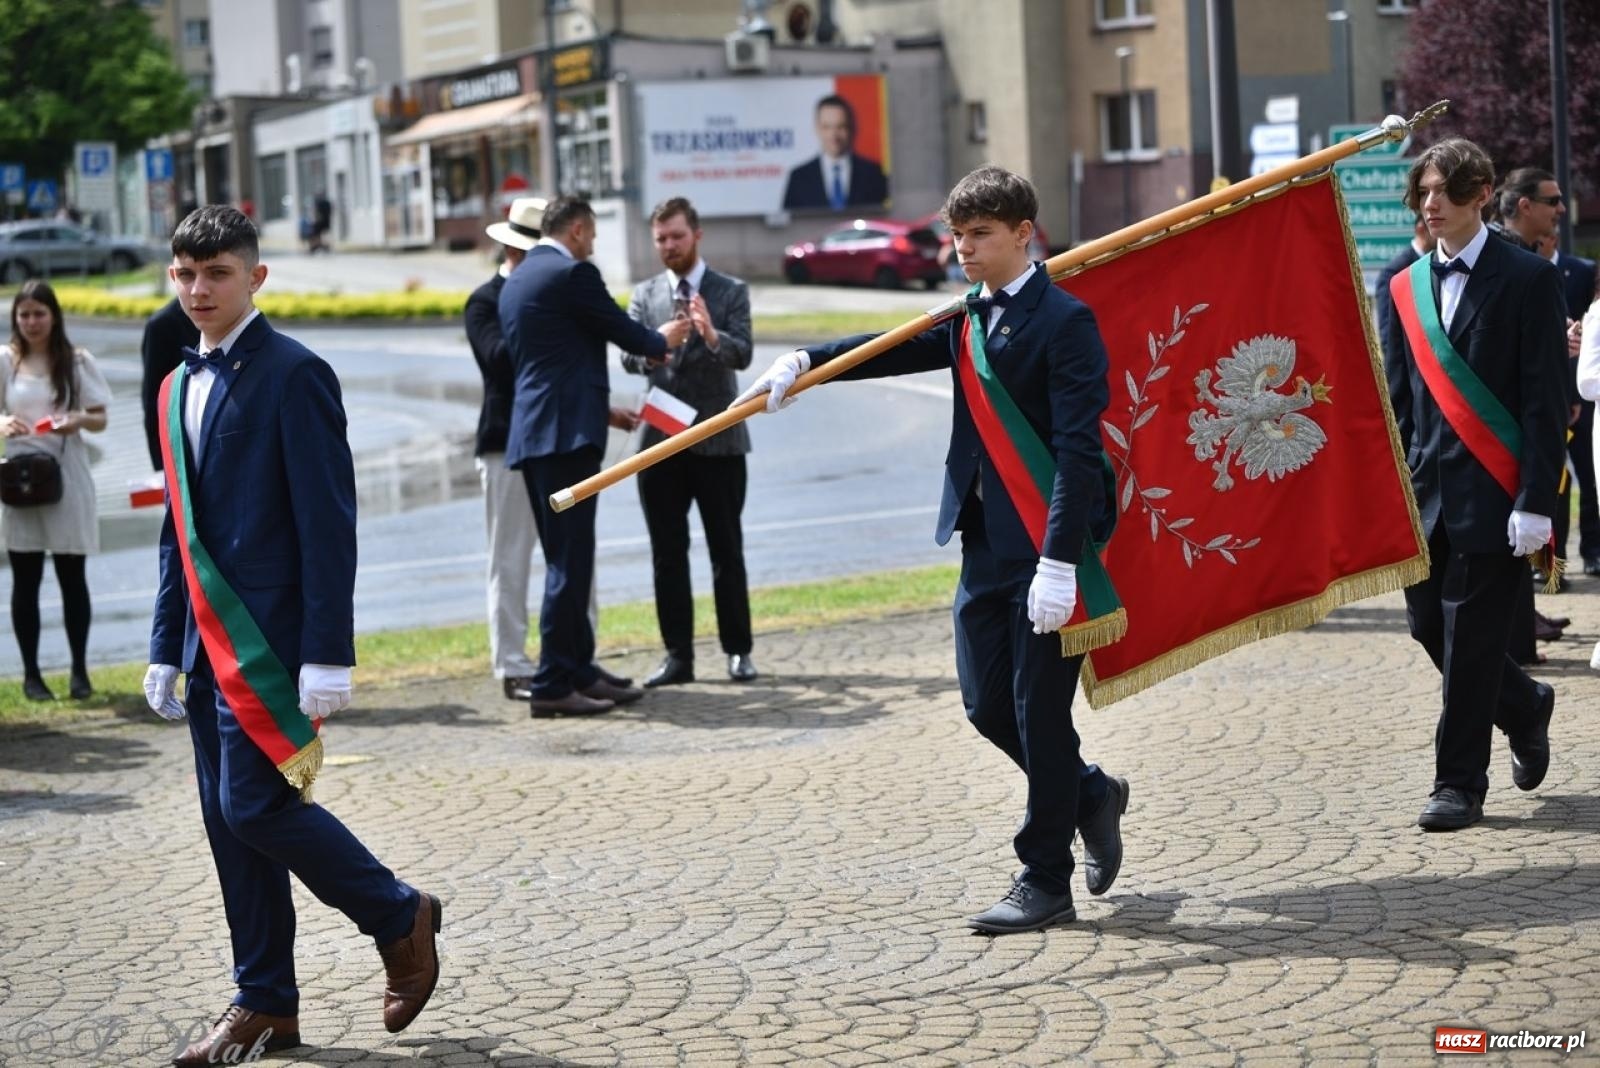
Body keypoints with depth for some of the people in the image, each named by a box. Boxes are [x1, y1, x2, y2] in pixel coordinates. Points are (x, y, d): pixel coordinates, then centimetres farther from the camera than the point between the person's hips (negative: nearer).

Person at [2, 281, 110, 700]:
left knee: (72, 577, 4)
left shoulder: (77, 362, 4)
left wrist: (79, 420, -17)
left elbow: (100, 420, 5)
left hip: (67, 476, 0)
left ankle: (79, 670, 13)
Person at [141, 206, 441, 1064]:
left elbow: (328, 524, -14)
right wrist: (166, 650, 15)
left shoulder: (293, 375, -10)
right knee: (228, 818, 8)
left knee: (256, 804, -11)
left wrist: (326, 656, -18)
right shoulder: (179, 388, 15)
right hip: (210, 642, 8)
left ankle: (400, 919, 9)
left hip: (271, 638, -8)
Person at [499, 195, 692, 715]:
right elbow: (623, 332, -2)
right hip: (567, 433, -9)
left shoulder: (516, 282, 19)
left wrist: (601, 408, 31)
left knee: (566, 560, 14)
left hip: (532, 434, 10)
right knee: (570, 562, -7)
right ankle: (552, 686, -7)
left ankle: (580, 672, 19)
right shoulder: (572, 274, -9)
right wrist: (663, 340, 20)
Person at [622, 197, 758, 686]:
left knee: (727, 550, 3)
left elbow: (742, 354, -12)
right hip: (661, 439, 3)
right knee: (667, 553, 3)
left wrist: (712, 335, -33)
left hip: (718, 439, -2)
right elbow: (628, 356, -3)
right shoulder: (644, 295, 9)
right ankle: (678, 655, 8)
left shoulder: (731, 292, 2)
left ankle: (738, 650, 11)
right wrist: (650, 352, -26)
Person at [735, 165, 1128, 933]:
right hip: (985, 545, 8)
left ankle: (1046, 881, 9)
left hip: (1048, 546, -8)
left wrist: (1059, 561, -23)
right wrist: (805, 363, -1)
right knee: (987, 704, 10)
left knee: (1039, 710, -1)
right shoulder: (968, 317, 14)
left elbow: (1078, 450, -17)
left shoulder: (1064, 321, -12)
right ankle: (1091, 798, 33)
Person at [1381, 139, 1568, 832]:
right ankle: (1524, 709, 34)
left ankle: (1460, 784, 9)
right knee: (1429, 627, 9)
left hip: (1491, 493, -5)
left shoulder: (1527, 279, -4)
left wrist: (1536, 501, -14)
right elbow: (1398, 400, 13)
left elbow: (1545, 400, -8)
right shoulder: (1407, 287, 11)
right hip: (1425, 490, 5)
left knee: (1470, 640, -2)